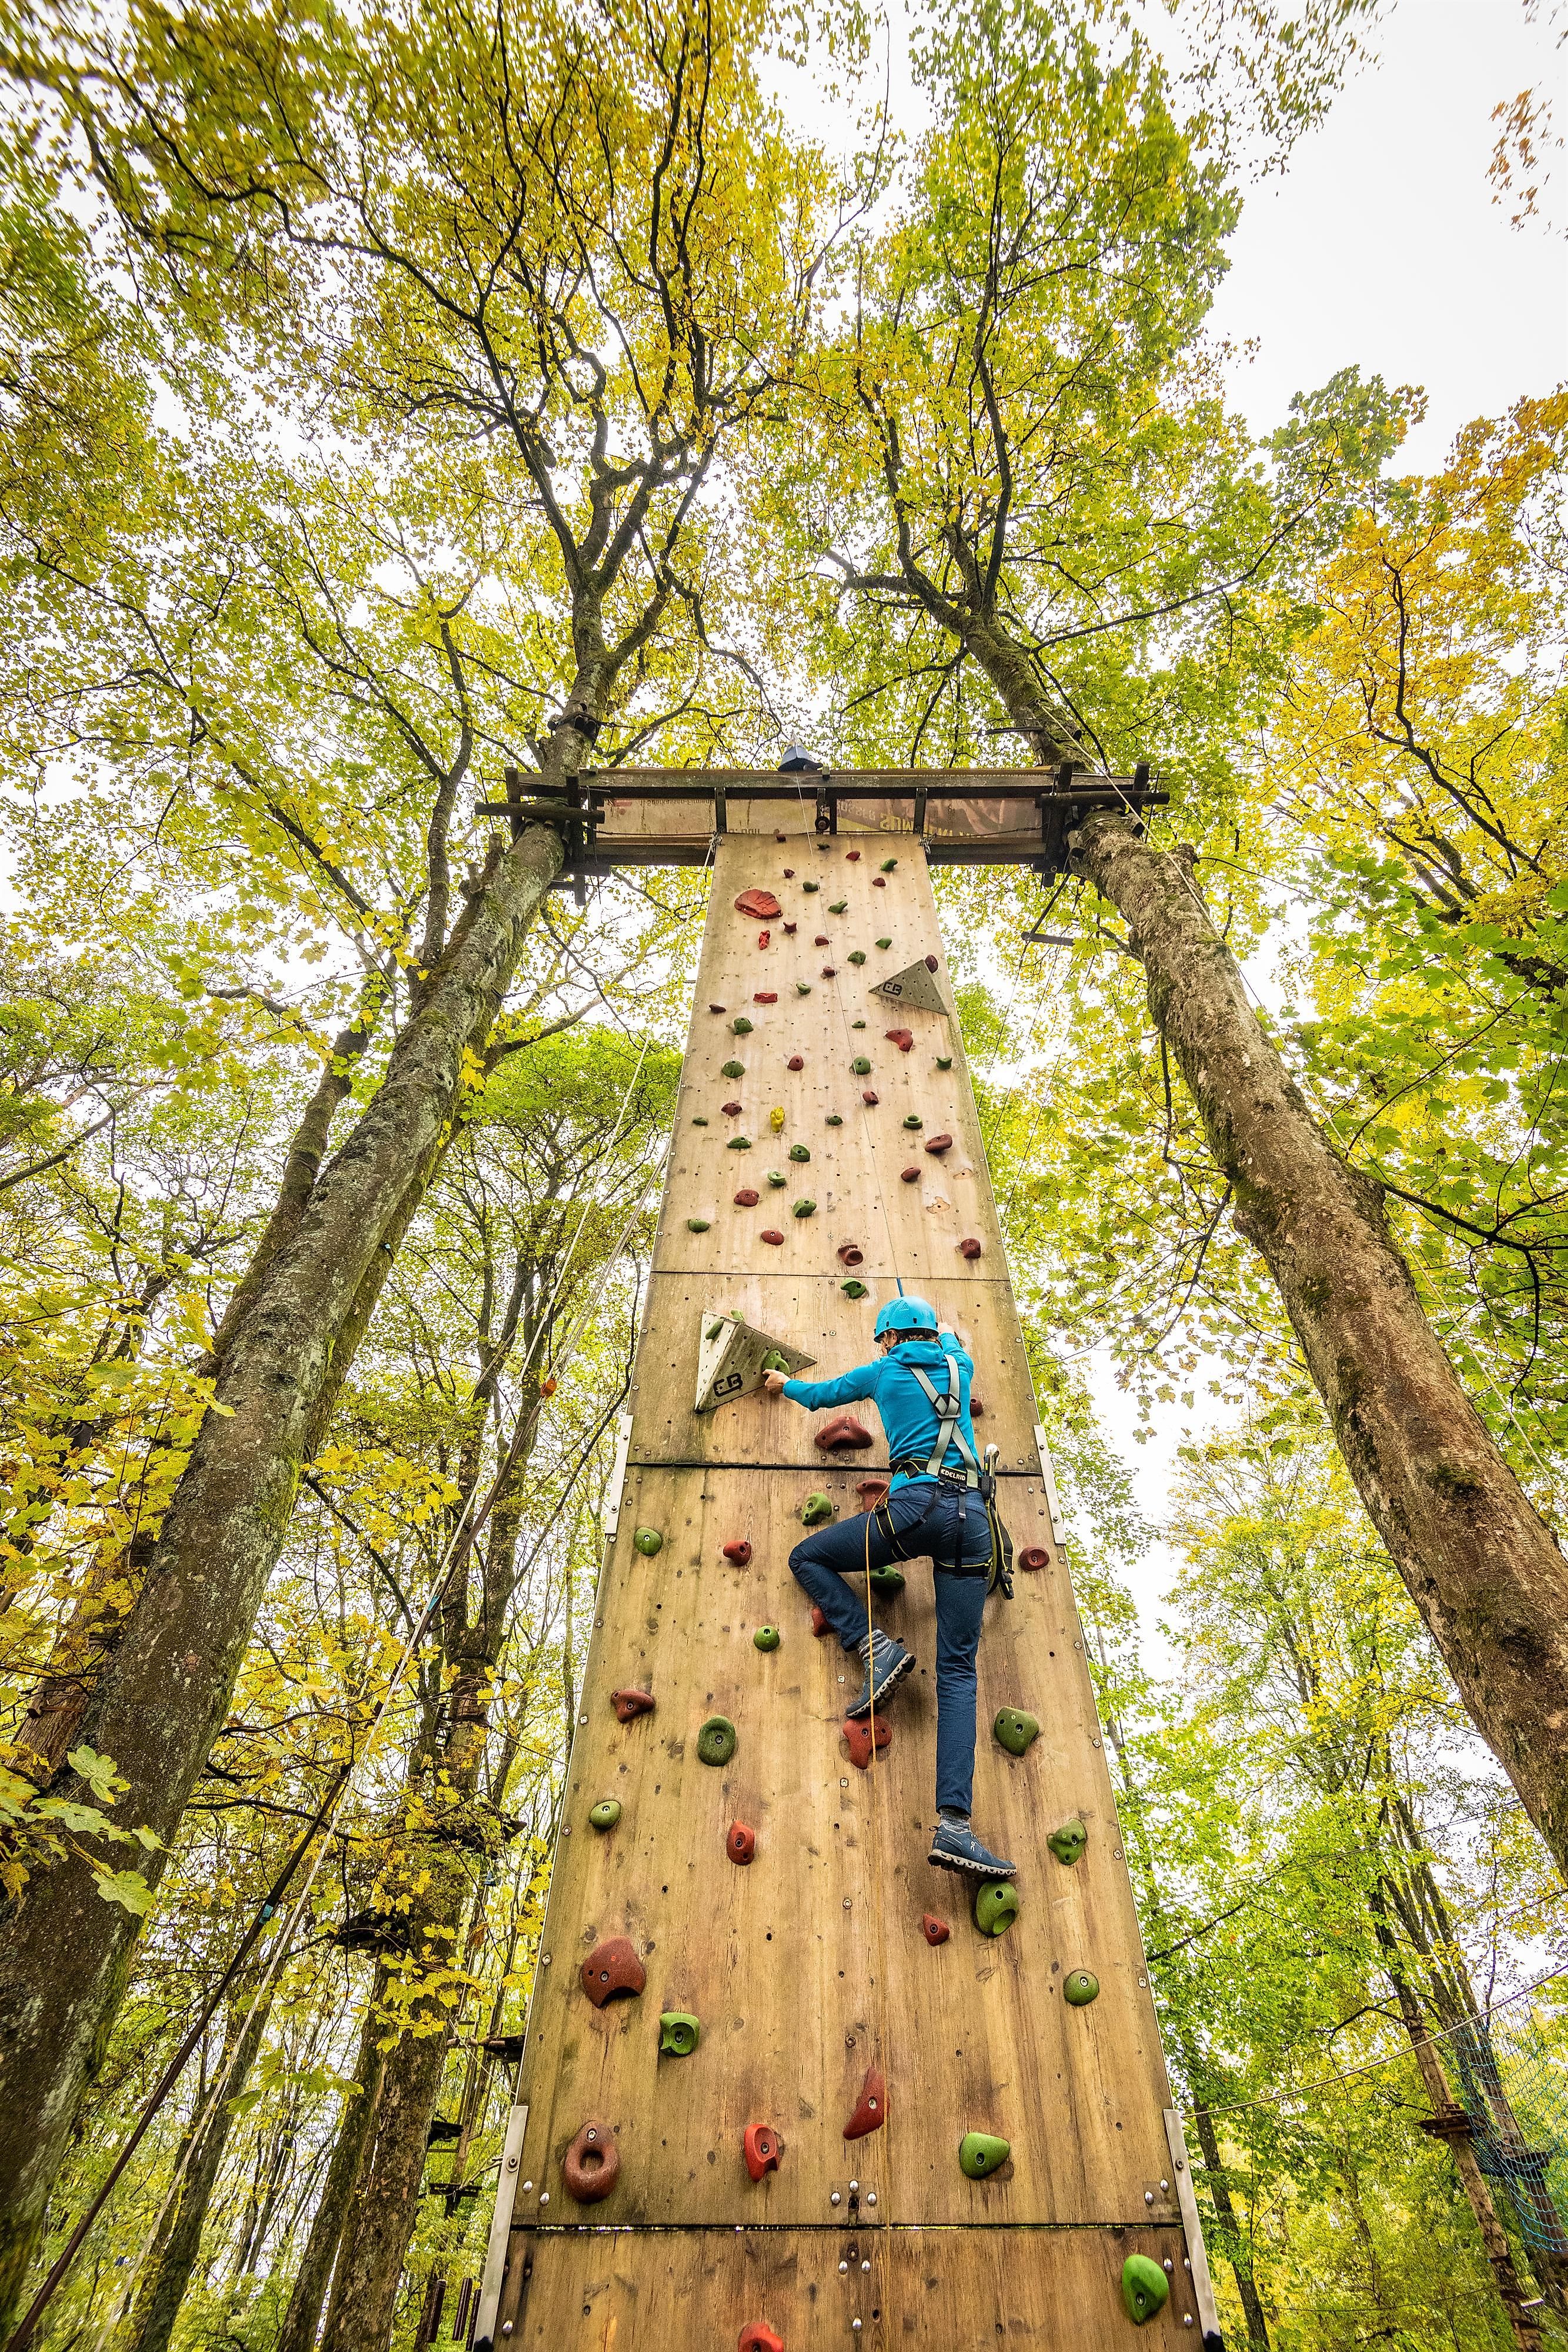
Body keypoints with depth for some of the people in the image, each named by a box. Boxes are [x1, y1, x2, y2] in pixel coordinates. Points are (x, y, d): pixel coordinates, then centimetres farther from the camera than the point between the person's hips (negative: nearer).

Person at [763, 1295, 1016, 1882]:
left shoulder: (882, 1373, 12)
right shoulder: (958, 1366, 20)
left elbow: (820, 1394, 29)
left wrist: (783, 1384, 49)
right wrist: (938, 1328, 67)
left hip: (916, 1505, -4)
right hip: (972, 1515, 4)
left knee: (807, 1557, 17)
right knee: (958, 1672, 1)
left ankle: (877, 1647, -1)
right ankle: (954, 1823, -13)